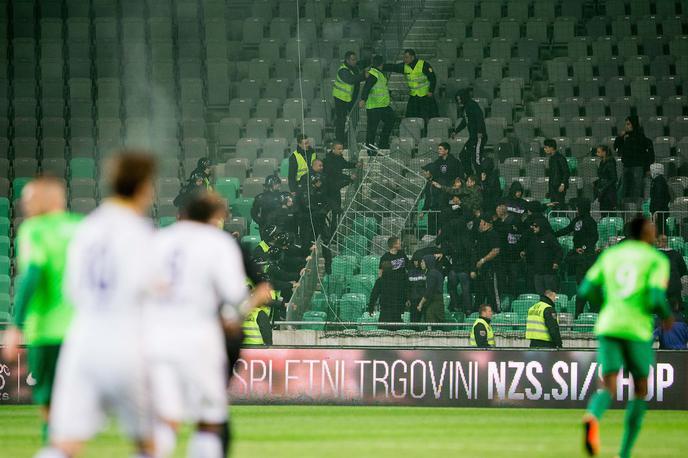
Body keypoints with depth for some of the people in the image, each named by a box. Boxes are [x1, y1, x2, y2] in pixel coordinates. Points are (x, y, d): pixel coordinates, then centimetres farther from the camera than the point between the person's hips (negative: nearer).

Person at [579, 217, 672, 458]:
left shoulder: (610, 255, 14)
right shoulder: (657, 260, 0)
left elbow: (586, 290, 11)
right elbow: (657, 298, -12)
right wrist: (666, 316, 9)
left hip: (607, 327, 3)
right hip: (637, 329, -3)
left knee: (608, 387, -3)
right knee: (640, 389, 16)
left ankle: (592, 418, -41)